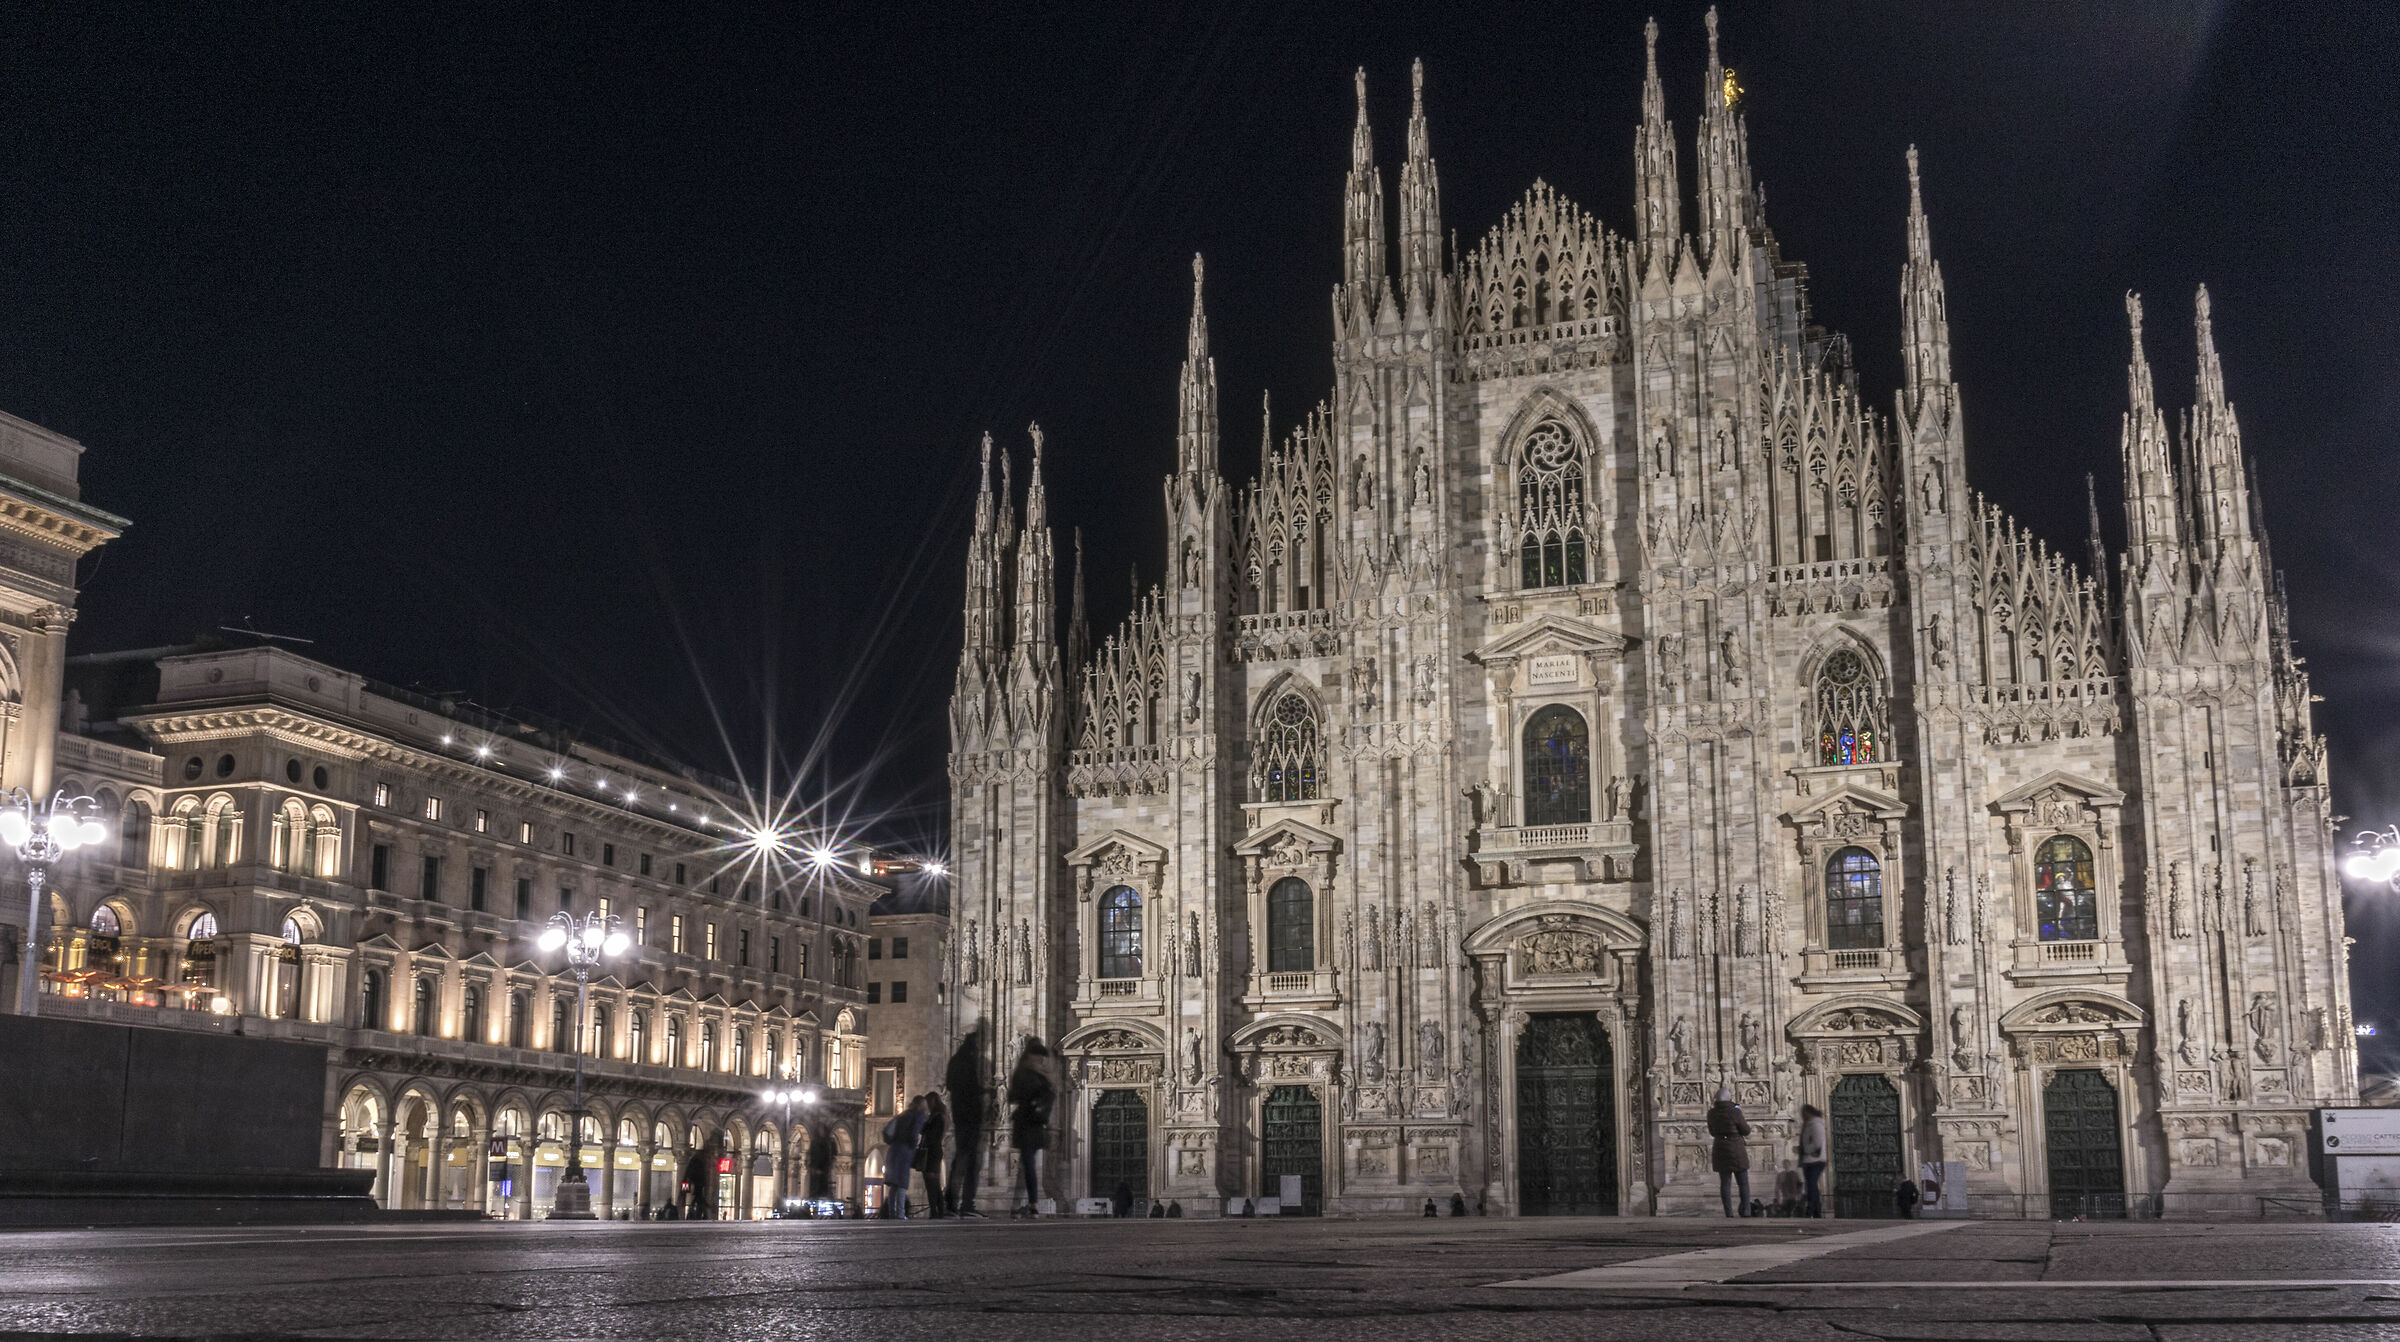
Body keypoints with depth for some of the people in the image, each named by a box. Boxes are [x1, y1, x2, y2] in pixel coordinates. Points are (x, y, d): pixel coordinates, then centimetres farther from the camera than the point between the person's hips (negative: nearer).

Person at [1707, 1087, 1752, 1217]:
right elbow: (1746, 1131, -5)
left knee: (1725, 1183, 7)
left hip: (1720, 1150, 4)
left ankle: (1729, 1214, 3)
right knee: (1743, 1183, 6)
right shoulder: (1734, 1111, -14)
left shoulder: (1712, 1113, 0)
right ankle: (1745, 1213, 1)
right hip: (1736, 1150, -4)